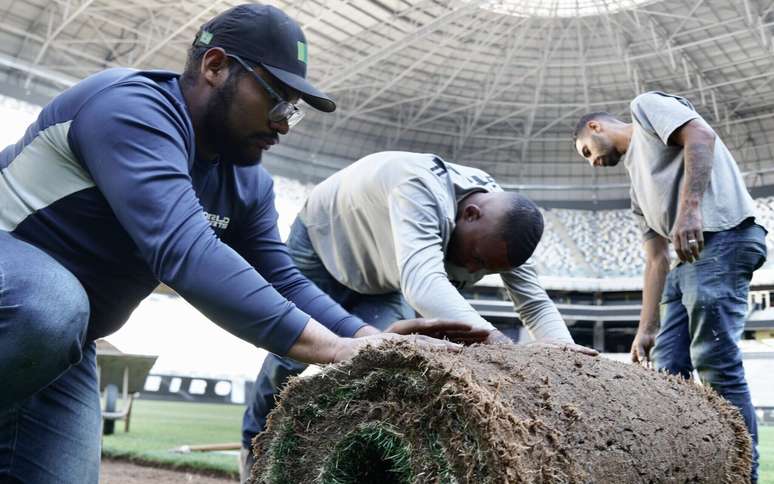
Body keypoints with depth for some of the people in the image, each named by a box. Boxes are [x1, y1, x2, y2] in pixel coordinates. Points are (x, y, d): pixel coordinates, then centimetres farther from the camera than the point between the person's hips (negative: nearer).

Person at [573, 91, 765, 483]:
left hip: (722, 237, -9)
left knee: (716, 364, -12)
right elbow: (655, 260, 24)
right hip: (687, 256, 9)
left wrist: (689, 208, -22)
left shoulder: (645, 107, 12)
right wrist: (646, 329, 17)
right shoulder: (638, 185, 30)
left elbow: (701, 136, -9)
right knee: (668, 371, 5)